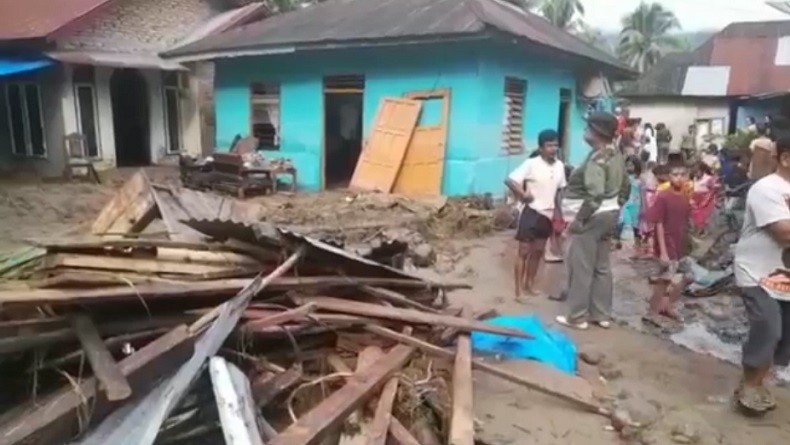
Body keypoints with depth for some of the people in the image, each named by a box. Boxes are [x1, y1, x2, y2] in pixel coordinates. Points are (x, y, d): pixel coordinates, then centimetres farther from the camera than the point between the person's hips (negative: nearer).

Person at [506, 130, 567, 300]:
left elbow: (559, 191, 13)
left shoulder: (560, 166, 3)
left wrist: (557, 212, 10)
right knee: (524, 251, -1)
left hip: (547, 214, 6)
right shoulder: (531, 164, -14)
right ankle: (519, 289, 5)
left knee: (538, 251, 14)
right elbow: (509, 180, -18)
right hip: (531, 212, -6)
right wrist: (523, 194, -20)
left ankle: (529, 284, 28)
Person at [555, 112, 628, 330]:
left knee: (581, 267, -1)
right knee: (602, 266, 15)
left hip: (591, 218, -10)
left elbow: (595, 195, -28)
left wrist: (578, 219, -22)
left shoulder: (597, 158, -20)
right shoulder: (617, 155, 10)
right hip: (609, 215, 10)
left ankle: (577, 317, 7)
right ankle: (602, 315, 22)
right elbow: (625, 187, 17)